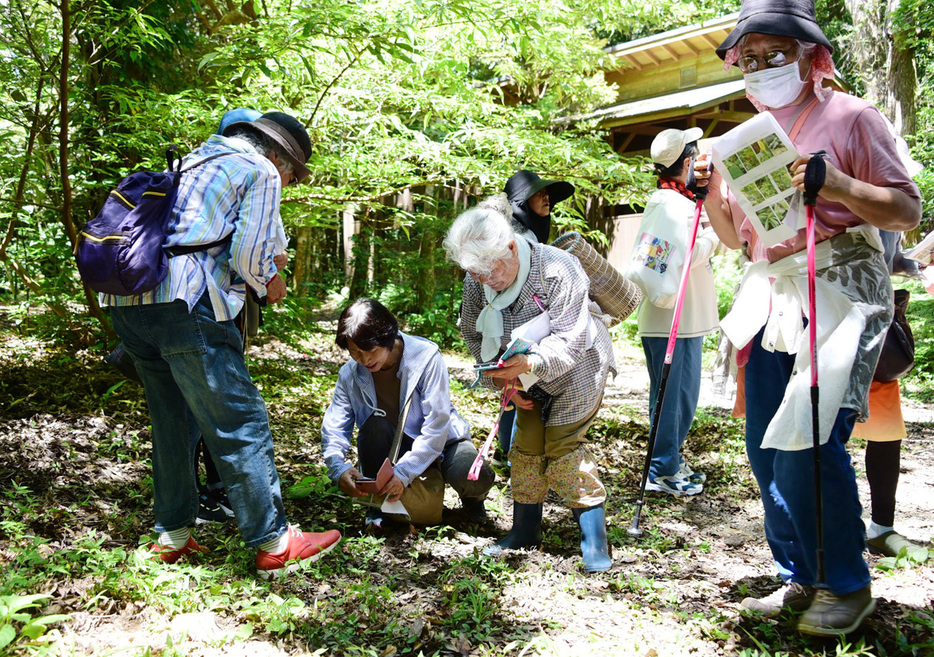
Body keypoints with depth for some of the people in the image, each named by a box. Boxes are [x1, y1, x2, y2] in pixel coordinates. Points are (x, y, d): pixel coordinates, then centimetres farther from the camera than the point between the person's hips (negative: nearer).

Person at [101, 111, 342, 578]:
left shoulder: (194, 161, 30)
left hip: (126, 300, 9)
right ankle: (274, 544, 1)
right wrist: (269, 284, 13)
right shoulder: (261, 171, 5)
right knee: (240, 422, -4)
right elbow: (249, 252, -7)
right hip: (183, 301, -9)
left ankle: (172, 535, 25)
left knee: (172, 418, 18)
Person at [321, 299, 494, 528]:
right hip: (391, 448, 2)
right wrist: (339, 469, -33)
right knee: (375, 425, -31)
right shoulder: (350, 374, -10)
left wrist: (404, 472, -35)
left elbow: (437, 424, -26)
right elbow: (334, 428, -11)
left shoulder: (426, 357, -22)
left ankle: (471, 498, 7)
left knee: (475, 478, -33)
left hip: (439, 441, -2)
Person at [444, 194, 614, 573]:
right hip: (527, 373, 5)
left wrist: (530, 362, -50)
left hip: (577, 368, -5)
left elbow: (567, 341, -33)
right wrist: (502, 379, -11)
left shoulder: (558, 270, -32)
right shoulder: (476, 281, -16)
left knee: (563, 447, -10)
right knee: (526, 447, 4)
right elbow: (474, 335, -1)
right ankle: (525, 531, 19)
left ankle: (594, 540, 0)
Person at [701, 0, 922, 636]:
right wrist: (709, 190, 4)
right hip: (771, 297, 7)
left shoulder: (849, 117, 2)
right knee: (766, 445, 4)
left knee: (807, 439, -14)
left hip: (839, 290, -6)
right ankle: (801, 578, 20)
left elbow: (908, 211, -2)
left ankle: (847, 586, 6)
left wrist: (834, 184, -17)